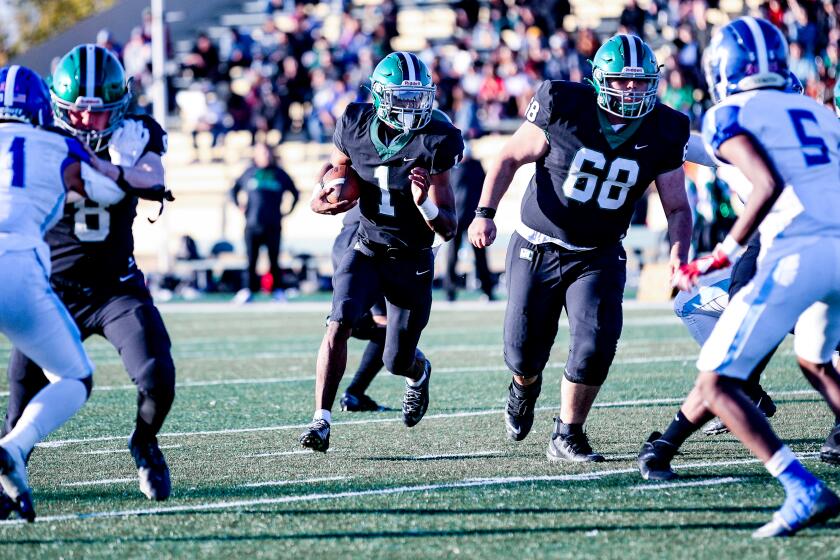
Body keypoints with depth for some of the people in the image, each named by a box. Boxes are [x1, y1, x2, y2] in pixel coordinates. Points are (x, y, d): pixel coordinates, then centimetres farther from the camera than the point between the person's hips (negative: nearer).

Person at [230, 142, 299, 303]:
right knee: (251, 259, 1)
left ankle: (277, 290, 6)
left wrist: (288, 210, 9)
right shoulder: (249, 173, 9)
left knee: (274, 259, -1)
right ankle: (250, 289, 7)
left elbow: (295, 193, 18)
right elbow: (234, 190, 23)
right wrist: (239, 206, 12)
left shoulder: (279, 174, 7)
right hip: (252, 223, 1)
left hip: (273, 224, -1)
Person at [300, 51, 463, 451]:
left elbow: (448, 229, -18)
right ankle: (321, 419, -19)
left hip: (412, 263, -2)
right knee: (339, 325, -24)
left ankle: (418, 373, 46)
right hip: (367, 250, 2)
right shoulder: (356, 126, -10)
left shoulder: (434, 142, -19)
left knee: (398, 362, 7)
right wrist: (321, 200, -12)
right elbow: (335, 166, 11)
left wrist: (425, 203, -39)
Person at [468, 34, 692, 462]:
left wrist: (678, 253, -22)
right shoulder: (564, 110, -16)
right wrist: (485, 212, -15)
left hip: (599, 257, 1)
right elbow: (510, 158, -5)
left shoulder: (662, 134, -8)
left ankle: (567, 436, 1)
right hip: (537, 249, -1)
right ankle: (525, 388, 45)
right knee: (524, 353, 6)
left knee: (595, 345, -18)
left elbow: (677, 207, -3)